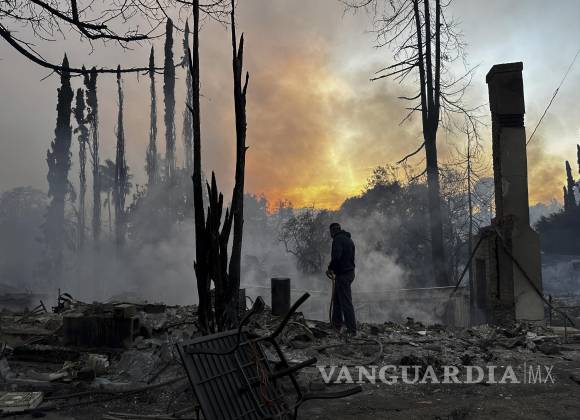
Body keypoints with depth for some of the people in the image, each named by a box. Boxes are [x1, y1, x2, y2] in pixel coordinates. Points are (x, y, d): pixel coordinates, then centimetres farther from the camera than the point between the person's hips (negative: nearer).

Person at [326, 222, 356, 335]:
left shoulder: (338, 239, -13)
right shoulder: (349, 239, 17)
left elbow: (336, 256, -27)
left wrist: (330, 268, -11)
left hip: (342, 274, -10)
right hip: (350, 272, 10)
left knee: (346, 302, -7)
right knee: (337, 298, 20)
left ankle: (352, 329, -6)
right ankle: (336, 324, 28)